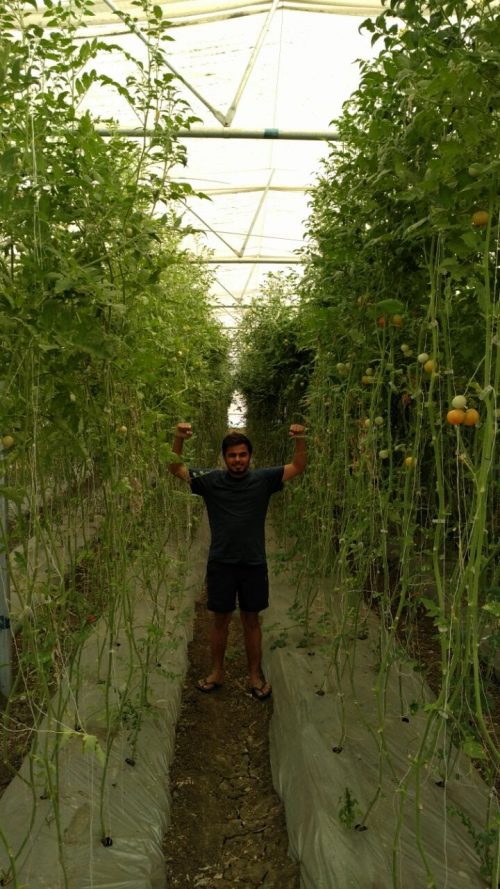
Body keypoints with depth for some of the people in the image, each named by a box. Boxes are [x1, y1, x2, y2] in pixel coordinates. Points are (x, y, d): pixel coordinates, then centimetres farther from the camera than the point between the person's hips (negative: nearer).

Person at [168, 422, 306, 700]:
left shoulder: (263, 479, -3)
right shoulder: (211, 480, -3)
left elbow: (298, 468, -5)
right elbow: (176, 469, -4)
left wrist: (301, 441, -22)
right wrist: (179, 440, -20)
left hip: (254, 563, 0)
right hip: (221, 563, 0)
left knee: (251, 620, 13)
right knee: (221, 619, 13)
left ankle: (256, 675, 27)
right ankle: (217, 672, 31)